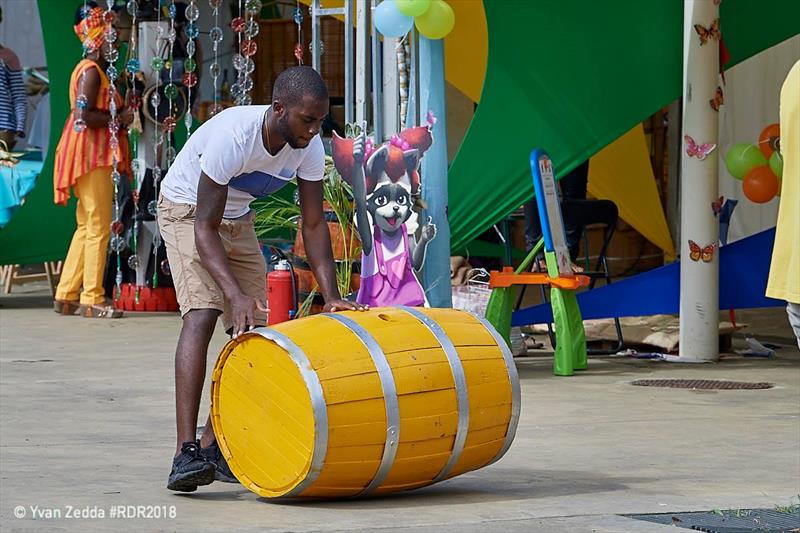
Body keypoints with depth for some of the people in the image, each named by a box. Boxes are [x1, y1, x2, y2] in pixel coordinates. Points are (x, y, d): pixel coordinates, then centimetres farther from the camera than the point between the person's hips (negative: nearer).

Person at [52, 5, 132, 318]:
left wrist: (122, 112, 8)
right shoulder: (91, 71, -12)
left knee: (87, 227, 12)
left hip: (96, 156, 11)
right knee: (98, 228, -9)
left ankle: (66, 296, 14)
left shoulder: (97, 71, 19)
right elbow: (85, 115, -22)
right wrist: (121, 118, -15)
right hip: (92, 156, -11)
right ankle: (92, 300, -8)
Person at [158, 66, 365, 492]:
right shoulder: (232, 136, -36)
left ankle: (213, 445, 11)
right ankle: (185, 453, -32)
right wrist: (236, 294, -45)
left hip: (238, 219, 7)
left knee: (252, 330, 0)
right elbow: (205, 228, -34)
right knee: (201, 316, -25)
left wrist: (331, 296, -21)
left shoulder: (310, 146, -18)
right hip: (187, 211, -7)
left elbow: (313, 224, -10)